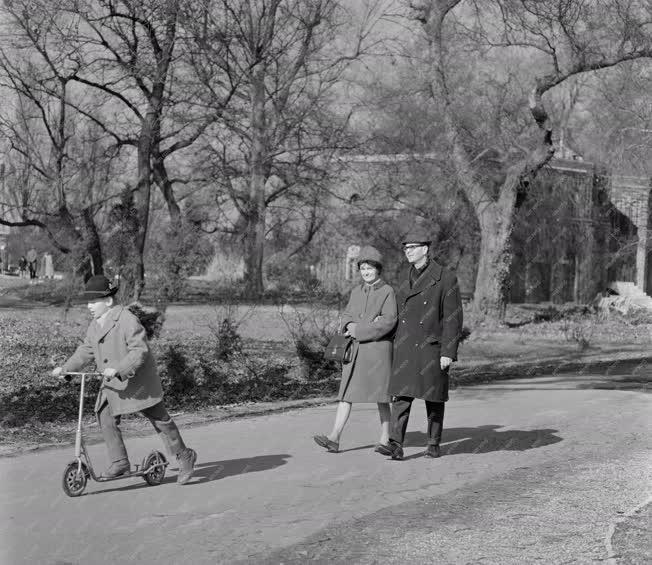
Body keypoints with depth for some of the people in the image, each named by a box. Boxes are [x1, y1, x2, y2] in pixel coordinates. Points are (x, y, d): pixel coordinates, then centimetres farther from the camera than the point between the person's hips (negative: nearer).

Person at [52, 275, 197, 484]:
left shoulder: (127, 320, -20)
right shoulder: (95, 325, 7)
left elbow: (139, 350, -26)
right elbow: (86, 351, 17)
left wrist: (118, 369, -36)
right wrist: (65, 368, 6)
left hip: (138, 381, -7)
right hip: (112, 385, 8)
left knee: (160, 420, 3)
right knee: (106, 419, -5)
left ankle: (184, 458, 17)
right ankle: (120, 463, 5)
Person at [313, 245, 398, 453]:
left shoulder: (387, 291, -4)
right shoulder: (356, 292, 14)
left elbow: (389, 321, -13)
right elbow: (346, 317, 12)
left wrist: (359, 331, -15)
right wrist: (350, 325, -12)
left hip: (378, 348, -5)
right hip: (355, 350, 5)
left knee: (381, 396, 3)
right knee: (346, 393, -2)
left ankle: (385, 439, 14)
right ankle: (334, 438, -8)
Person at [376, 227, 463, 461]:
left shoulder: (445, 279, -7)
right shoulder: (407, 279, 12)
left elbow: (453, 318, -9)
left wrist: (448, 352, -14)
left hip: (432, 349, -4)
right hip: (405, 349, 5)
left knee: (434, 398, 6)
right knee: (401, 395, -6)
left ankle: (434, 444, 19)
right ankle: (396, 445, -11)